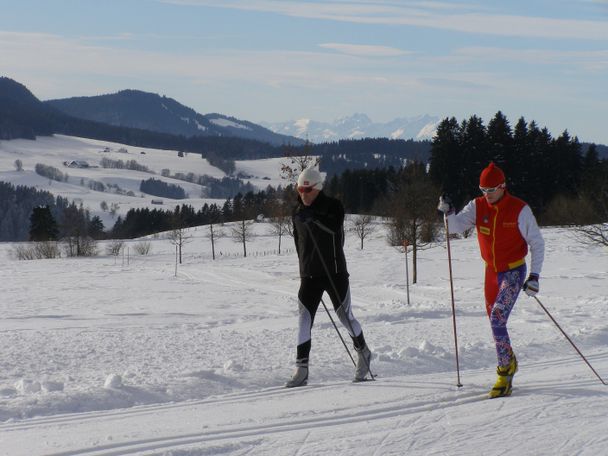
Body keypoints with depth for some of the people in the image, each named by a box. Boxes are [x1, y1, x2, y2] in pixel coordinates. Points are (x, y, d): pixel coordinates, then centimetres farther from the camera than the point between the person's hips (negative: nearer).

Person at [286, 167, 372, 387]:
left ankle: (363, 353, 30)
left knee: (345, 316, 5)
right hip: (309, 275, 4)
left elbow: (335, 227, -27)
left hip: (335, 273, -4)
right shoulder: (297, 212, 8)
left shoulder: (333, 206, -7)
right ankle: (301, 370, -8)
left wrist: (313, 218, -39)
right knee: (304, 319, -7)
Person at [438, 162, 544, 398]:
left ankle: (505, 369, -13)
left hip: (514, 272, -5)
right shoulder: (478, 206, -2)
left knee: (497, 319, -20)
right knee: (496, 324, 12)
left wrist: (534, 276, -14)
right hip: (491, 272, 5)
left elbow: (537, 243, -7)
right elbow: (456, 226, -14)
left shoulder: (519, 210, -13)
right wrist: (448, 212, -35)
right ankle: (509, 364, 30)